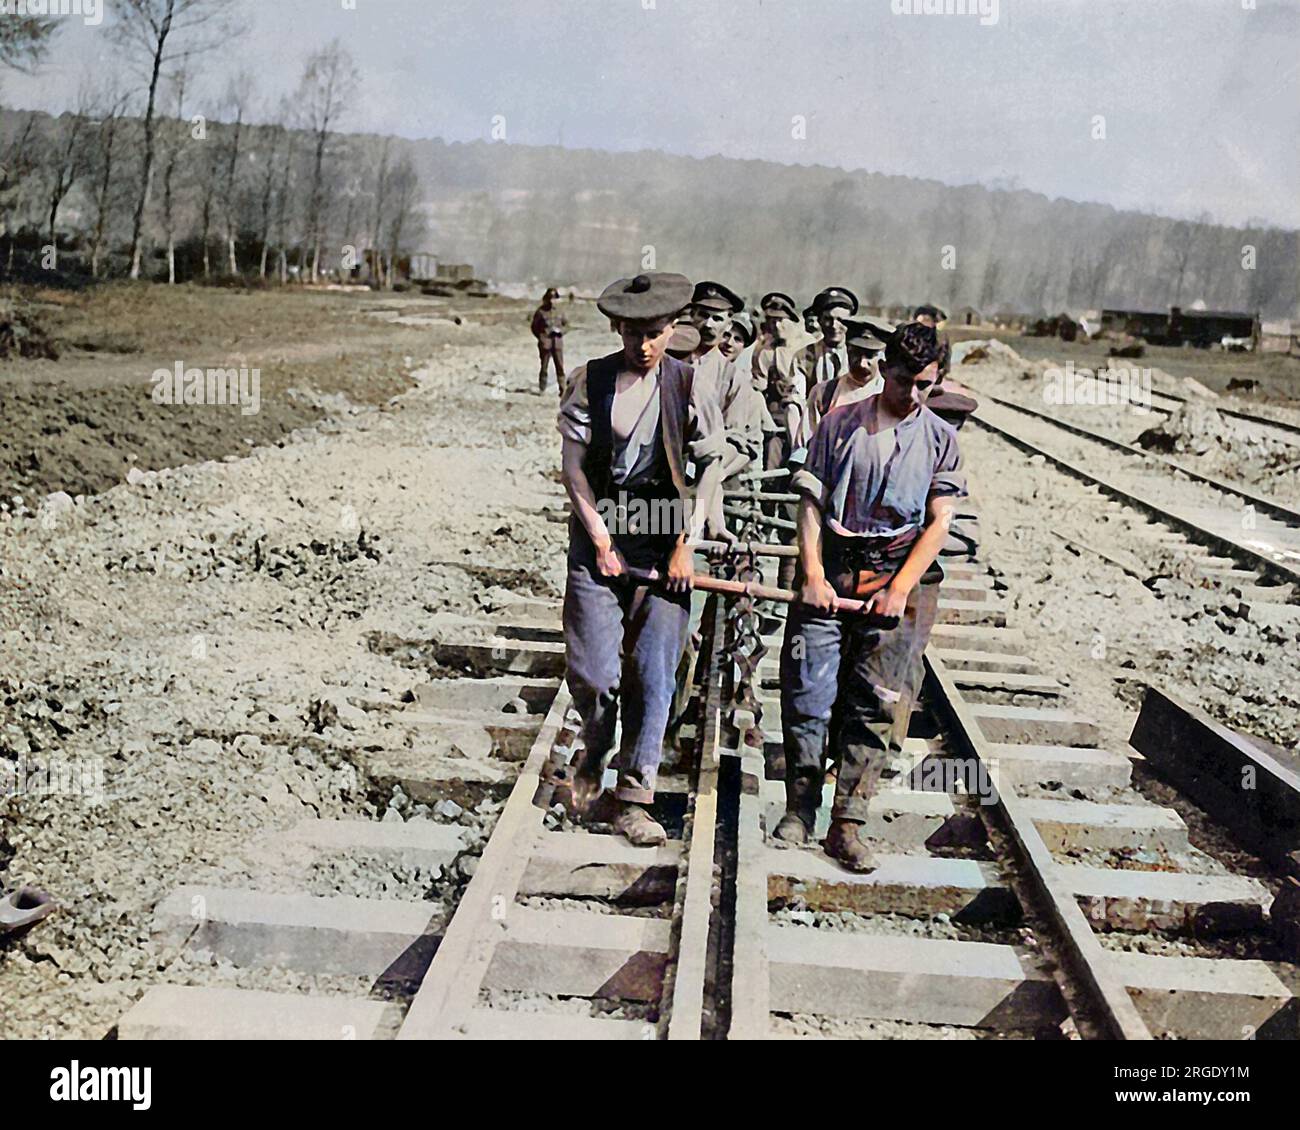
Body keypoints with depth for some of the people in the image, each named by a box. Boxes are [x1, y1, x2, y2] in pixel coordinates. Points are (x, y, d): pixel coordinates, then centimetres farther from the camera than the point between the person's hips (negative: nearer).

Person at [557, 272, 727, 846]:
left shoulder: (688, 385, 1)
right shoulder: (591, 380, 1)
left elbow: (711, 468, 2)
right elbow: (573, 466, 2)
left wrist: (685, 546, -4)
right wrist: (600, 539, -4)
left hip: (664, 539, 0)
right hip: (601, 528, 0)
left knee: (653, 672, -1)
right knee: (592, 669, -2)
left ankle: (632, 795, 11)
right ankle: (594, 756, 30)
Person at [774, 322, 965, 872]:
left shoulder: (940, 438, 9)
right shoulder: (839, 424, 8)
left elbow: (938, 524, 3)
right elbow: (811, 503, 4)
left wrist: (900, 589, -9)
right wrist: (812, 574, -9)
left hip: (901, 575, 0)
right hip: (831, 566, 0)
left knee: (877, 697, -4)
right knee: (807, 685, -4)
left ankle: (847, 823, 0)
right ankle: (800, 805, 10)